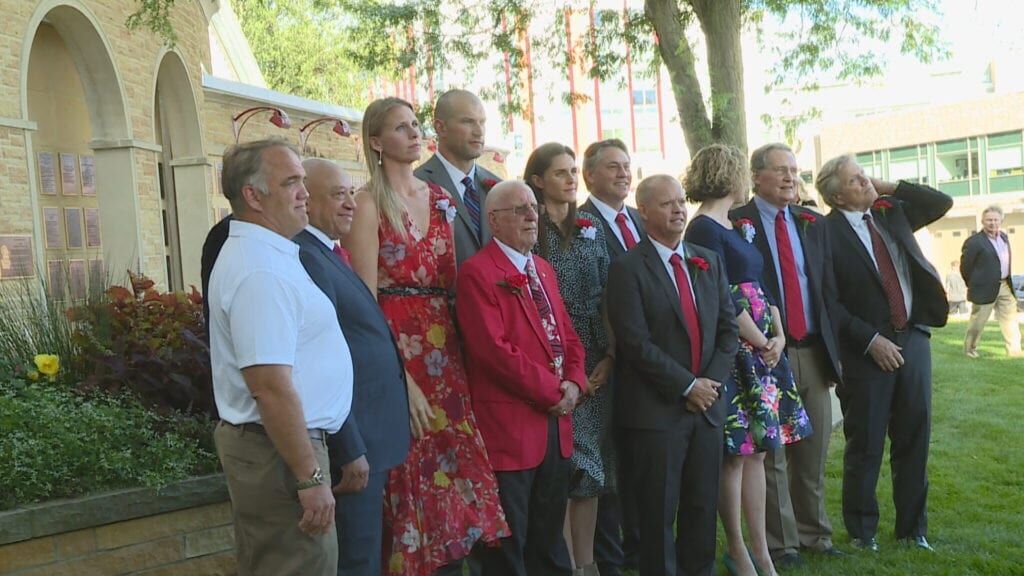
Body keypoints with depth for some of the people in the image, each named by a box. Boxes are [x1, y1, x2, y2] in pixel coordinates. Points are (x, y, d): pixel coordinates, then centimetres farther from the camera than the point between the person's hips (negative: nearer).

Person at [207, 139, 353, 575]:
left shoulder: (258, 253, 14)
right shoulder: (260, 270, -20)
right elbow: (271, 387, -26)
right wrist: (310, 478, -22)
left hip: (258, 440, 11)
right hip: (279, 452, -11)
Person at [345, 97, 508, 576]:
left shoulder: (441, 199, 13)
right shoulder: (369, 203, -5)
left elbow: (455, 281, 14)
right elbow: (366, 300, -11)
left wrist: (459, 350, 2)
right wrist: (400, 378, -17)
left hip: (444, 349, 5)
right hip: (395, 352, -5)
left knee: (452, 460, 8)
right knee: (411, 468, 1)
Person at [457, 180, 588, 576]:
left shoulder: (543, 269, 16)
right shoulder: (477, 272, -12)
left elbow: (568, 335, 17)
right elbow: (494, 349, -20)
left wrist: (574, 382, -2)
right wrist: (551, 391, -14)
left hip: (556, 424, 8)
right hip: (510, 427, -8)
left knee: (549, 543, 18)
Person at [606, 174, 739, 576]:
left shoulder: (709, 262, 12)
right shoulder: (628, 269, -7)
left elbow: (728, 328, 9)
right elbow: (637, 343, -14)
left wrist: (711, 382, -5)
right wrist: (687, 386, -14)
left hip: (708, 404, 5)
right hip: (656, 408, -5)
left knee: (703, 507, 11)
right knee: (659, 513, 4)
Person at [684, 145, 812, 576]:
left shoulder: (740, 226, 16)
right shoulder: (704, 230, -12)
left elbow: (761, 286, 14)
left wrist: (779, 335, -1)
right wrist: (763, 343, -9)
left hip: (763, 348, 9)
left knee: (756, 450, 10)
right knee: (734, 453, 0)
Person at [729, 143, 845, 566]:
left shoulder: (813, 223, 12)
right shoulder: (735, 224, -5)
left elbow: (829, 288, 13)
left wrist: (833, 349, 9)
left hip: (814, 352, 5)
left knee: (813, 453, 13)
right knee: (772, 454, 1)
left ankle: (813, 534, 28)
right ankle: (782, 542, 13)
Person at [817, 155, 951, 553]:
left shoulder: (891, 212, 9)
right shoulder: (827, 232, -10)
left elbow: (942, 203, 12)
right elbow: (829, 303, -13)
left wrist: (889, 188, 5)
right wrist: (871, 340, -15)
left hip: (913, 339, 6)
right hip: (867, 349, -5)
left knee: (914, 438, 12)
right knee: (865, 445, 5)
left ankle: (913, 528, 26)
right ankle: (862, 530, 21)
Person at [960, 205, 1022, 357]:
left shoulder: (1004, 237, 10)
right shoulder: (974, 242, -15)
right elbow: (965, 266, -10)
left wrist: (1007, 280, 15)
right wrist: (974, 285, -1)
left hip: (1005, 286, 7)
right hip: (985, 289, -7)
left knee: (1011, 319, 7)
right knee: (977, 322, 3)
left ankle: (1015, 351, 13)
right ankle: (969, 350, 19)